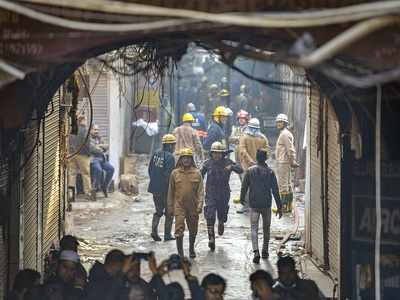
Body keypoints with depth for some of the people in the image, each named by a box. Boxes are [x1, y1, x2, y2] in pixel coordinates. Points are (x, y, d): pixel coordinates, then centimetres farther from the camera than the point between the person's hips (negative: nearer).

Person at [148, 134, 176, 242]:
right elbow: (168, 174, -21)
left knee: (158, 210, 18)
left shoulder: (156, 154, 6)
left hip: (155, 188, 6)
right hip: (165, 189, -6)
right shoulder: (170, 157, -16)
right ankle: (167, 235, 10)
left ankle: (154, 230, -1)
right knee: (169, 212, 9)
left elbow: (150, 170, 13)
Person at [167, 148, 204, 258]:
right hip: (179, 206, -1)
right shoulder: (175, 173, 2)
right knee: (179, 230, -11)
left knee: (193, 230, 15)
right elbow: (171, 191, 7)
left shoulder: (197, 173, 1)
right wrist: (170, 207, 5)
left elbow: (200, 191, -1)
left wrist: (200, 205, -12)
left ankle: (191, 249, 38)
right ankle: (180, 254, -9)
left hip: (193, 207, 1)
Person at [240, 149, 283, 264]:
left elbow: (244, 187, 4)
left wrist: (242, 198, 23)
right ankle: (265, 251, 23)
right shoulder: (270, 172, -5)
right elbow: (275, 190, -5)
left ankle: (256, 251, -19)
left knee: (254, 228, -2)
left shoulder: (250, 171, -3)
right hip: (266, 204, 0)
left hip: (254, 204, 0)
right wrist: (279, 207, -1)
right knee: (266, 228, 17)